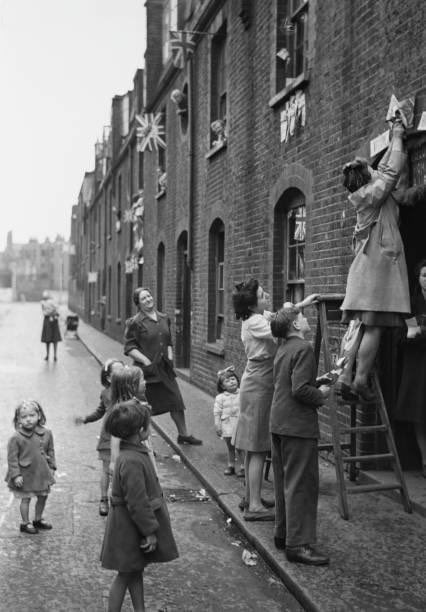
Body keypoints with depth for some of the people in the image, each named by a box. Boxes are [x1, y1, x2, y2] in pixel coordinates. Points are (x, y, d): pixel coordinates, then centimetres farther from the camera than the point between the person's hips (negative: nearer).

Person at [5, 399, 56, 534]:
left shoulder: (46, 434, -5)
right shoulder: (16, 438, -18)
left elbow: (50, 451, 7)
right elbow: (12, 458, -13)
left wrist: (52, 467, 6)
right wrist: (16, 475, -15)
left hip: (42, 473, 5)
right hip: (25, 474, -5)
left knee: (43, 496, 16)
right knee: (26, 498, 7)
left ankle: (38, 519, 37)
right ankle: (25, 523, 25)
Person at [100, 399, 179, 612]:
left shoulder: (134, 452, 2)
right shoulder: (132, 462, -30)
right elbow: (137, 502, -27)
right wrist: (150, 531, -19)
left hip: (132, 527, 9)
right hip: (129, 529, -9)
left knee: (136, 571, 20)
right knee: (126, 574, 6)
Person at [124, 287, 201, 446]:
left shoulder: (164, 318, 10)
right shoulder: (135, 322, -9)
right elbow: (129, 347, -10)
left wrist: (170, 356, 8)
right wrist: (145, 361, -16)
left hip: (164, 368, 6)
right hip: (147, 370, -6)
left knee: (176, 401, 8)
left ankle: (183, 434, 22)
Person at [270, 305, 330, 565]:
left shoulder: (283, 349, 13)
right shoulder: (303, 348, -16)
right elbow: (300, 390, -23)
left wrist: (318, 382, 14)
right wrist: (321, 395, -7)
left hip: (279, 424, 10)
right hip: (298, 426, -10)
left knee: (284, 482, 17)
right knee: (302, 484, -4)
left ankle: (284, 534, 28)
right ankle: (299, 544, 0)